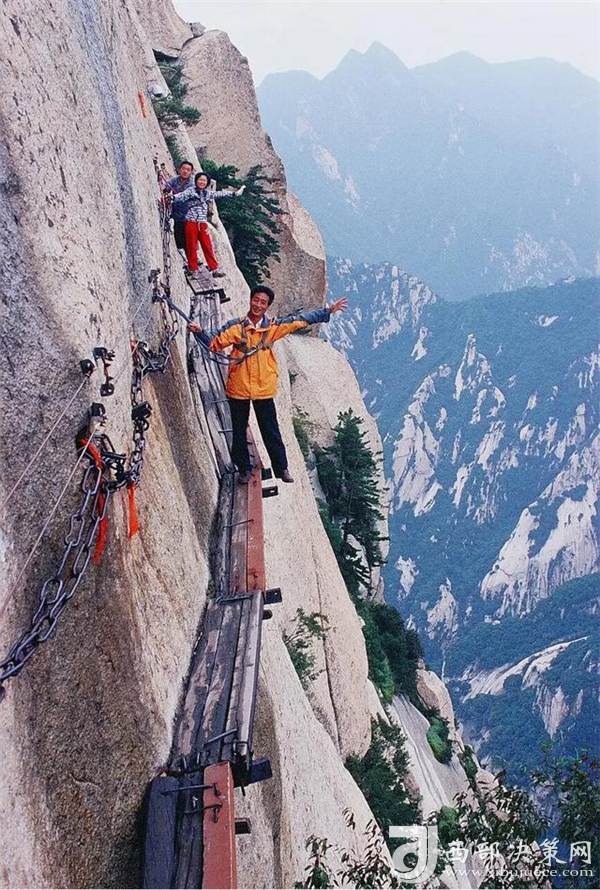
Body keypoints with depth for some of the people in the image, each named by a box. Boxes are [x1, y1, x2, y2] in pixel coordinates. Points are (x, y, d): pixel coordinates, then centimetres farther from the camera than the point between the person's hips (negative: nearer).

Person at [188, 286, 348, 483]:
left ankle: (281, 468, 25)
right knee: (239, 432, 12)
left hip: (263, 390, 0)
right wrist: (200, 332, -23)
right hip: (238, 389, 0)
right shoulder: (236, 326, -5)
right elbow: (215, 342, -5)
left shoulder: (273, 327, -1)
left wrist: (328, 311, 5)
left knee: (271, 432, 10)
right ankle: (244, 469, 28)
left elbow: (301, 320, 4)